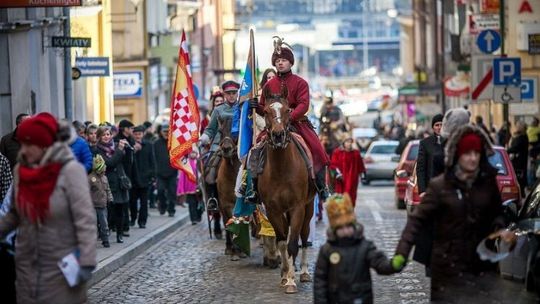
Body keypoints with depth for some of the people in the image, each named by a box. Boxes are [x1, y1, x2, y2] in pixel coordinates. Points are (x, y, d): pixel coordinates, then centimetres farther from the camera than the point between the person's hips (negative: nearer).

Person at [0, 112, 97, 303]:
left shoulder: (70, 170, -15)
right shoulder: (20, 170, 3)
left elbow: (85, 219, -17)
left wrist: (86, 262, -21)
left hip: (62, 266, -5)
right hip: (27, 266, 6)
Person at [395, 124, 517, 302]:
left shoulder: (488, 182, 2)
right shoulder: (440, 186, -8)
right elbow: (417, 220, -9)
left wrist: (500, 230, -7)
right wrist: (401, 253, -20)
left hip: (483, 266, 3)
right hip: (449, 268, -3)